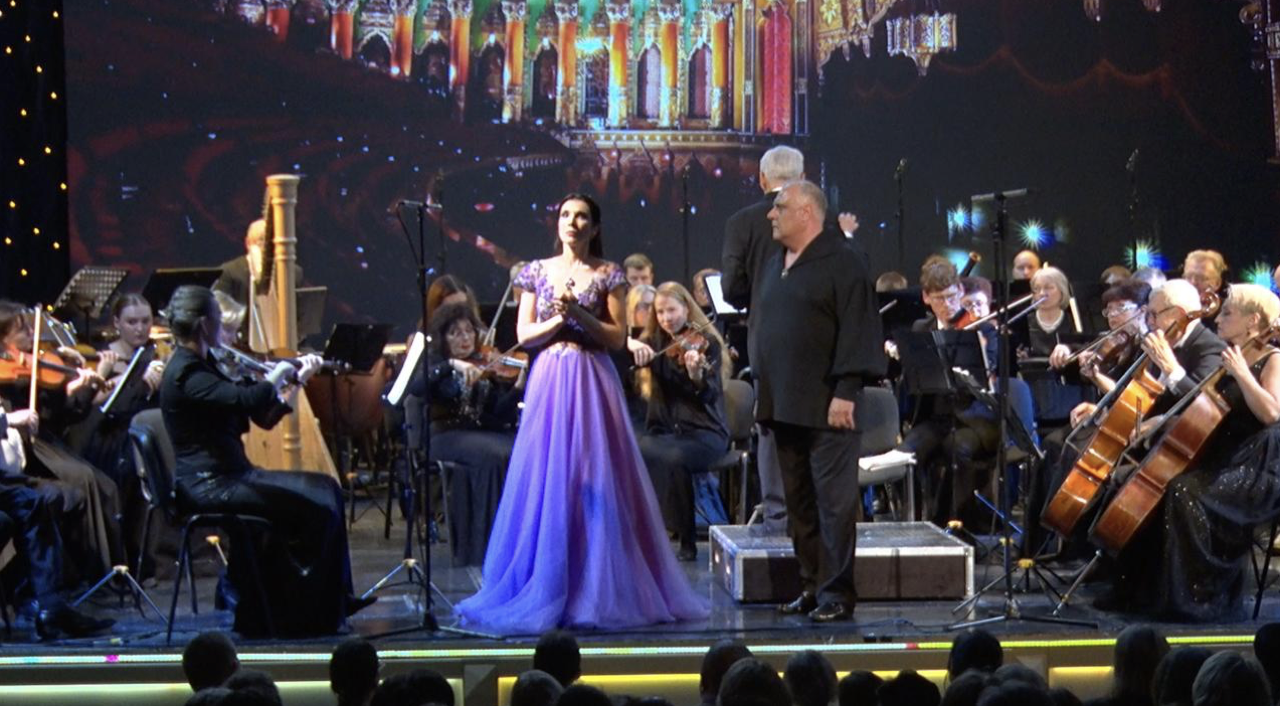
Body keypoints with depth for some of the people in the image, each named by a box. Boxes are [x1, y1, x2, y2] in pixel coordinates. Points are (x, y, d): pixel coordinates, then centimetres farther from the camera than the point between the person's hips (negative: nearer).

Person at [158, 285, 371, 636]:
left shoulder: (202, 365, 15)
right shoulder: (185, 373, -17)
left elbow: (264, 417, 18)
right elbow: (246, 400, -32)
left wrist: (296, 382, 8)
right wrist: (277, 375, -13)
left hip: (231, 474, 11)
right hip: (209, 486, -11)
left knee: (326, 488, 8)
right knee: (315, 509, -15)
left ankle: (336, 599, 9)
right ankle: (308, 616, -3)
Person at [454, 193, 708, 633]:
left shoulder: (607, 275, 4)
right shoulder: (538, 272, 10)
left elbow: (618, 337, -1)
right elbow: (524, 335, 6)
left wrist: (578, 314, -13)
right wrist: (556, 320, -10)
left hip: (592, 382, -2)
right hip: (549, 382, 2)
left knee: (595, 483, -4)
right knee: (547, 481, -1)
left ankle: (598, 590, 2)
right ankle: (547, 588, 5)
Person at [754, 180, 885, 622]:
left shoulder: (842, 263, -7)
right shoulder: (776, 266, 18)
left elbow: (856, 331, -13)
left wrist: (845, 392, -19)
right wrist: (763, 390, 18)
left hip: (826, 408, -8)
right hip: (784, 405, 8)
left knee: (833, 498, -7)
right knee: (799, 500, 10)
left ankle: (837, 592, -5)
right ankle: (811, 585, 17)